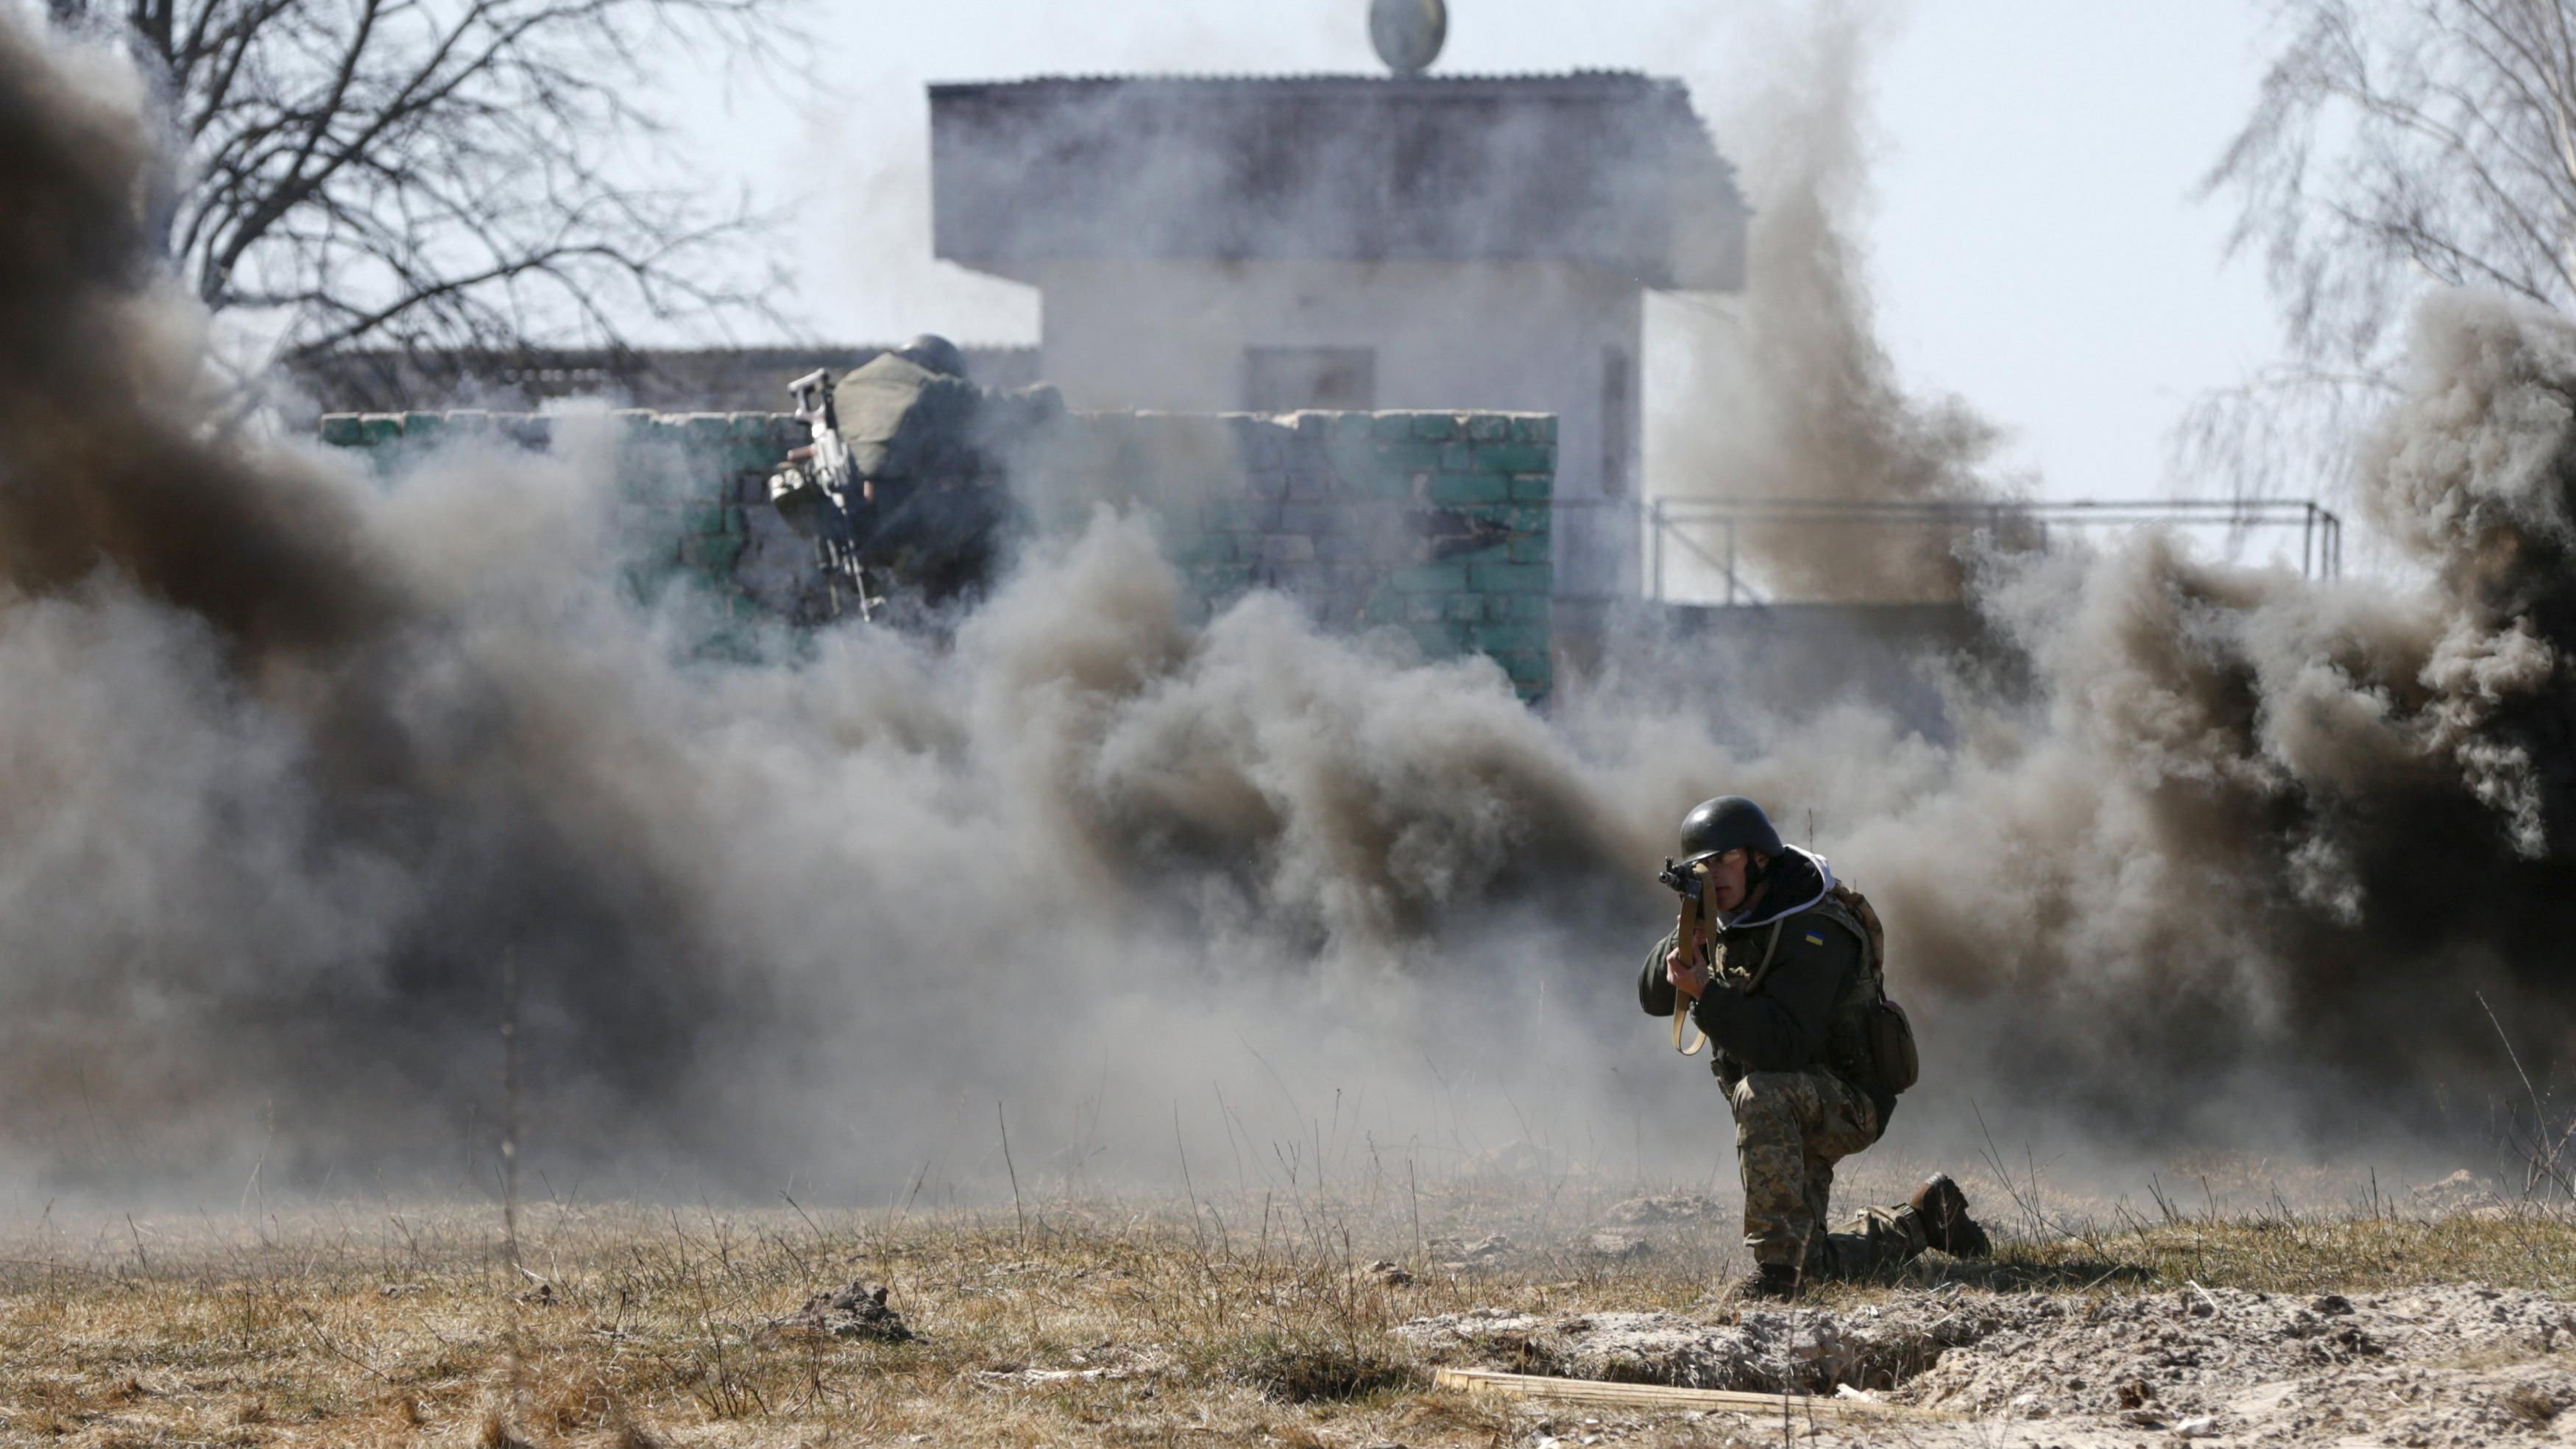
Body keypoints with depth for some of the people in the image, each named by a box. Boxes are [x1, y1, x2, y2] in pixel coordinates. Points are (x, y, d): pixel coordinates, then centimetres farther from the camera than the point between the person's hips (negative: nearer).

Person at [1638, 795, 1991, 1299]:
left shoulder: (1810, 931, -23)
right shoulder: (1727, 921, 3)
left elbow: (1784, 1046, -34)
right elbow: (1654, 996, -1)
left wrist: (1706, 993, -41)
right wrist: (1688, 938, -20)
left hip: (1845, 1105, -8)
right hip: (1793, 1118, 8)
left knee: (1761, 1093, -40)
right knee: (1812, 1267, 8)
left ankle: (1775, 1261, -37)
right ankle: (1920, 1221, 32)